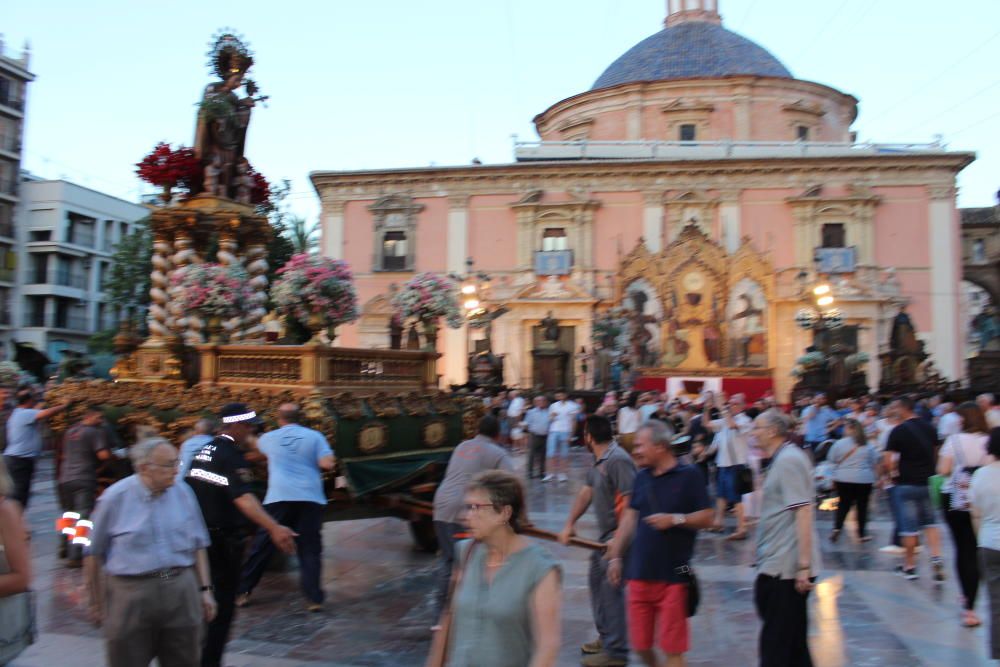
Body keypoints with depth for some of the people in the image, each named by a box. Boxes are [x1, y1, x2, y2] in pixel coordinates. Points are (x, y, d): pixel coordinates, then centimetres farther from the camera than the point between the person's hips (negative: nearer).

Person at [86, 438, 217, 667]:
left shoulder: (183, 492, 1)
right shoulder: (115, 498, -7)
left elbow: (198, 545, 9)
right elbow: (95, 554, 1)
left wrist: (205, 589, 6)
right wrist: (96, 602, 5)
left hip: (182, 590, 3)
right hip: (131, 593, -2)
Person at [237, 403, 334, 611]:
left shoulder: (270, 438, 8)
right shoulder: (314, 436, 2)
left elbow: (255, 444, 31)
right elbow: (327, 463, -7)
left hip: (279, 498, 1)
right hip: (310, 499, 0)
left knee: (262, 546, 12)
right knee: (310, 549, 5)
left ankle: (242, 592, 20)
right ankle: (314, 598, 2)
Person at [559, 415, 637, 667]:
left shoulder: (617, 460, -22)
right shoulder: (598, 462, 10)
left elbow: (630, 502, -26)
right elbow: (586, 492, 13)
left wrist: (619, 540, -27)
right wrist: (569, 524, 7)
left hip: (620, 535, -10)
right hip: (606, 535, 10)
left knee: (611, 589, -4)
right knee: (597, 581, 18)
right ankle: (606, 637, 32)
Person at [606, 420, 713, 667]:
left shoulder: (689, 475, -7)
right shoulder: (642, 477, 9)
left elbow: (706, 517, -6)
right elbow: (630, 517, 14)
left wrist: (675, 519, -20)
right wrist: (615, 556, 12)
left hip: (674, 575, -5)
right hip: (640, 573, 5)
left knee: (672, 647, 2)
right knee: (640, 644, 11)